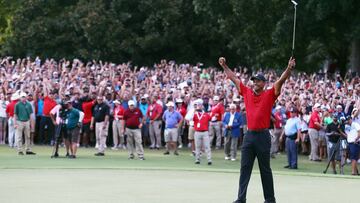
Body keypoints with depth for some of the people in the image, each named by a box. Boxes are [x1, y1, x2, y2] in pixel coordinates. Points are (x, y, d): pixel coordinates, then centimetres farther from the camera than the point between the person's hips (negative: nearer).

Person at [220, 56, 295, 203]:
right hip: (249, 135, 4)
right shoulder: (247, 93, 10)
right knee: (245, 168, 1)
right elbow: (234, 78, 18)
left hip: (263, 136, -4)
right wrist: (224, 66, 20)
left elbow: (281, 80, -11)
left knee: (265, 169, 4)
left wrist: (289, 68, -24)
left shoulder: (269, 95, -1)